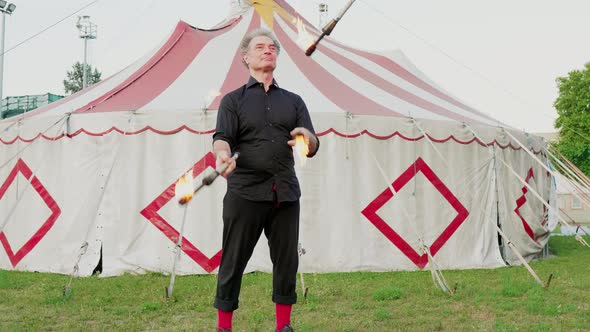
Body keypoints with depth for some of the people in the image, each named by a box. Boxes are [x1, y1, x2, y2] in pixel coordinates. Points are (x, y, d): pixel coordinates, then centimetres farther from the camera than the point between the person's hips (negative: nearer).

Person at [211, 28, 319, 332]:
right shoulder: (233, 100, 11)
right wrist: (222, 154, -27)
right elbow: (222, 137, -3)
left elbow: (313, 148, 11)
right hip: (245, 193, -2)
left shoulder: (293, 101, 18)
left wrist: (307, 137, -13)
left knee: (286, 261, 5)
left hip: (286, 194, 3)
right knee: (233, 261, 0)